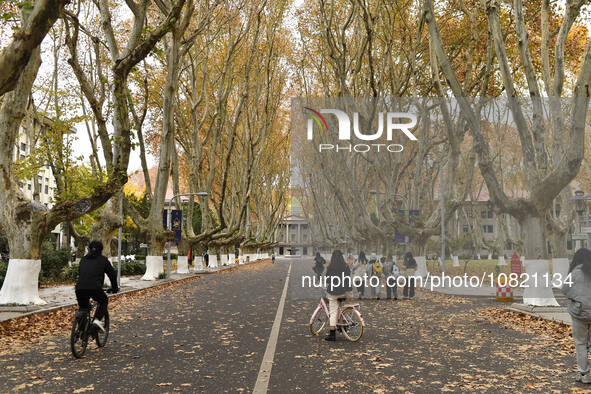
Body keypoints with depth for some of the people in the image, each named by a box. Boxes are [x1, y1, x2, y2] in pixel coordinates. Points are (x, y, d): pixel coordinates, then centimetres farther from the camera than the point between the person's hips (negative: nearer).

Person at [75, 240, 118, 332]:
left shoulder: (83, 259, 25)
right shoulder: (103, 259, 15)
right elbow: (112, 274, 19)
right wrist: (114, 288, 33)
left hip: (79, 288, 4)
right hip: (95, 288, -4)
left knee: (83, 309, 24)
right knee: (104, 301, 23)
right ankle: (97, 319, 2)